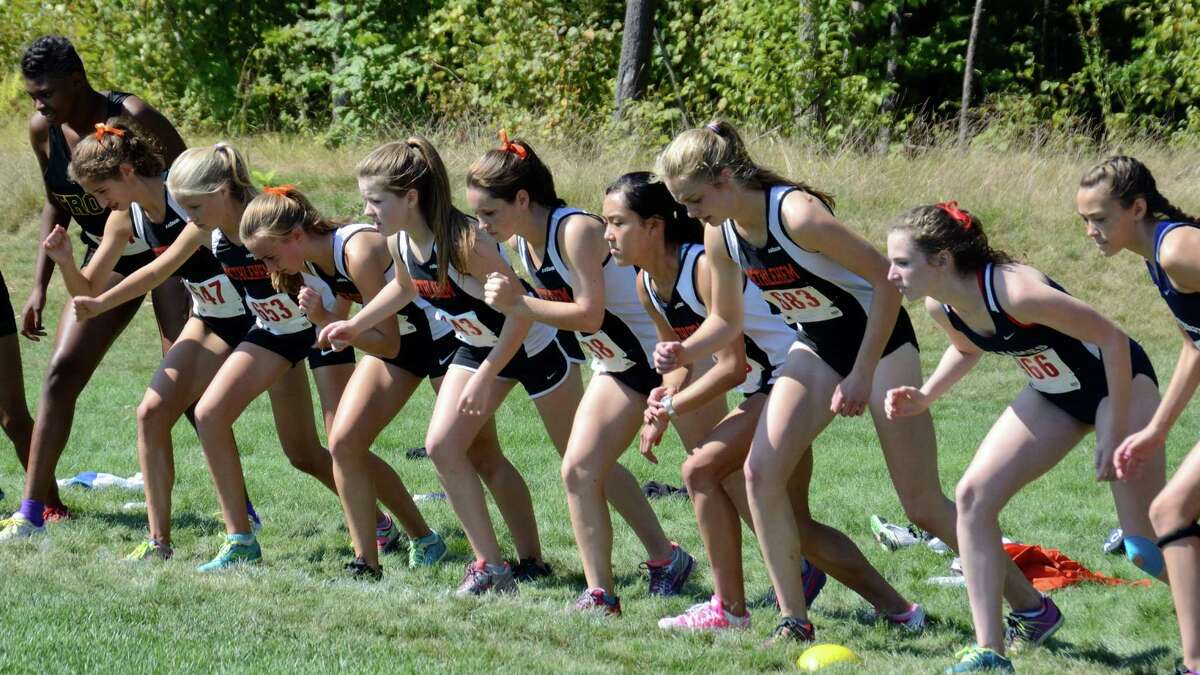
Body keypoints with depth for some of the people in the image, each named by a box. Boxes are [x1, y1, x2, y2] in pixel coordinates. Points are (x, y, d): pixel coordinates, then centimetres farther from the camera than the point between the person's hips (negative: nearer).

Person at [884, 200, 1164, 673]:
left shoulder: (1015, 291, -36)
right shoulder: (941, 307, -12)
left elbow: (1112, 340, -28)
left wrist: (1115, 432, -25)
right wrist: (923, 398, -4)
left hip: (1120, 380, -7)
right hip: (1055, 393, 7)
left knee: (1144, 539, -9)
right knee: (973, 495, -7)